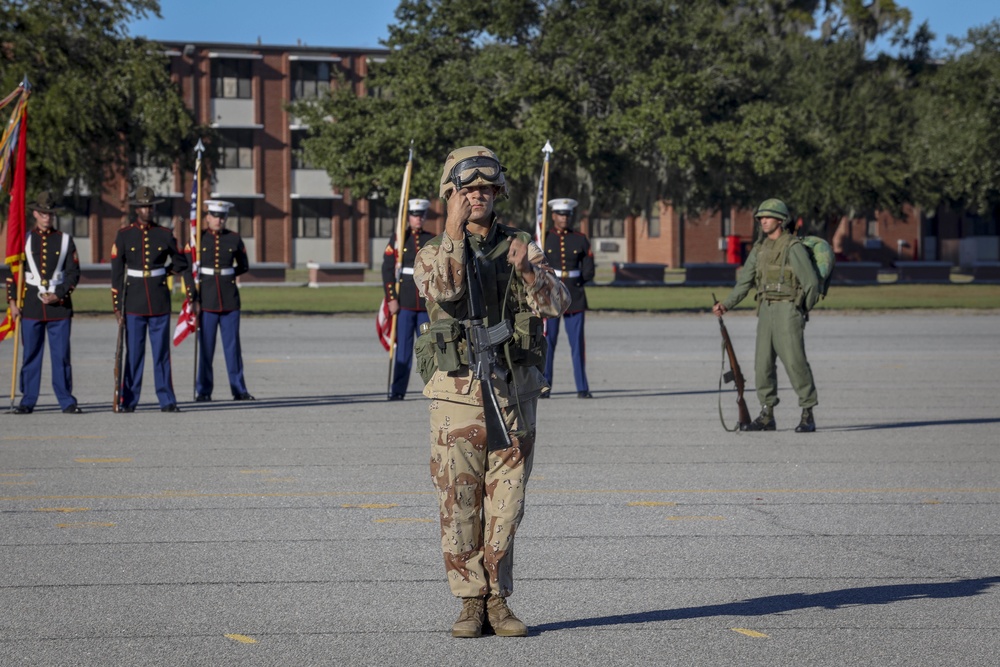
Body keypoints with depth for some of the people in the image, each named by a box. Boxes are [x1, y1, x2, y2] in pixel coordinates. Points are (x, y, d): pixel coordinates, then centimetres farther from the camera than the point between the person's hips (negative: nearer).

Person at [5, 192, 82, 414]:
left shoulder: (65, 240, 6)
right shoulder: (23, 239, 7)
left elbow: (74, 273, 4)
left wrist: (59, 295, -9)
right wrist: (12, 302, -1)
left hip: (59, 305, 0)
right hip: (31, 306, 0)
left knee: (62, 355, -1)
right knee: (31, 354, 2)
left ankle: (67, 401, 5)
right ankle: (27, 401, 8)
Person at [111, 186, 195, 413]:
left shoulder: (165, 235, 5)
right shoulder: (124, 235, 2)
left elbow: (183, 266, 10)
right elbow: (116, 272, 1)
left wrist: (192, 296, 8)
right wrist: (117, 305, -3)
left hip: (160, 301, 1)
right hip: (134, 302, -1)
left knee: (162, 352, 3)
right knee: (133, 353, 1)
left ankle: (167, 401, 6)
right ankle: (128, 401, 7)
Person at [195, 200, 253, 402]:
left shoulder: (234, 239, 5)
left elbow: (244, 266, 14)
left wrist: (224, 274, 1)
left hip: (230, 299, 1)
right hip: (206, 298, -1)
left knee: (233, 345, 3)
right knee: (206, 346, 0)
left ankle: (239, 389, 8)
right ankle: (203, 391, 7)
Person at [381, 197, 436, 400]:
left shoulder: (432, 240, 10)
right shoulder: (398, 239, 2)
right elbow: (387, 270, -2)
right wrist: (391, 299, -8)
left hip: (427, 303, 2)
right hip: (404, 302, -2)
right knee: (403, 347, -3)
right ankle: (398, 390, 0)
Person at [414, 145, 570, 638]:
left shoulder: (519, 246, 8)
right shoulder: (433, 254, 3)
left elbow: (557, 303, -5)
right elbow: (442, 292, -20)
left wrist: (527, 271, -22)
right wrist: (454, 233, -27)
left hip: (515, 392, 2)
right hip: (459, 393, -2)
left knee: (505, 504, 4)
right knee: (460, 505, 0)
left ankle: (498, 600, 13)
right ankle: (470, 603, 8)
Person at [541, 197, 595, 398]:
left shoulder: (581, 240, 8)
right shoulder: (543, 238, 4)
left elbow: (588, 271, 9)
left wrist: (574, 282, 1)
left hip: (575, 298, 1)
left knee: (578, 343, -1)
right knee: (547, 342, -2)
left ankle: (582, 388, 3)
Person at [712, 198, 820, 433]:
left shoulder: (793, 247, -11)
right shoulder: (760, 248, 12)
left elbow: (811, 282, -11)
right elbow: (745, 280, 14)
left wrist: (803, 311, 0)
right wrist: (726, 304, 3)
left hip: (788, 309, -7)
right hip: (765, 309, 7)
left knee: (795, 361, -10)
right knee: (763, 362, 5)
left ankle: (807, 416, -4)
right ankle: (767, 415, 12)